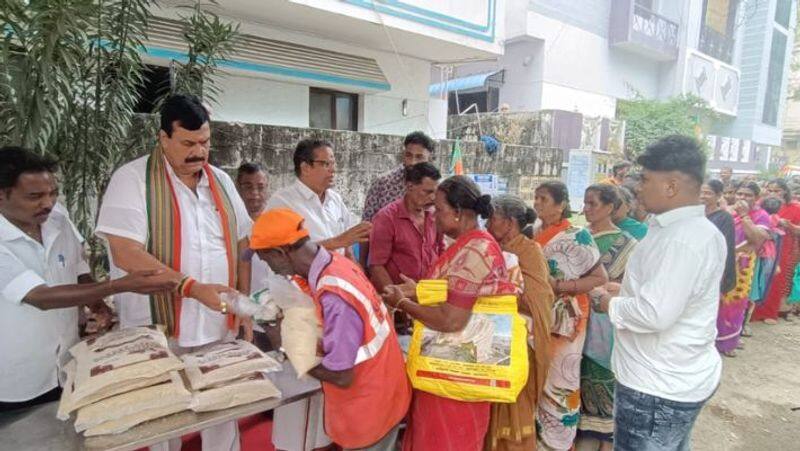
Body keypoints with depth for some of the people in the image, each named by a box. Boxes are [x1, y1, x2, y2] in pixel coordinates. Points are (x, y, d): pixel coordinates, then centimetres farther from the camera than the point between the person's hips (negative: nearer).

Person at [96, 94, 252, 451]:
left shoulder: (220, 180, 6)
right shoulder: (132, 179, -10)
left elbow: (241, 244, 9)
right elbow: (125, 254, -19)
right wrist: (193, 287, -25)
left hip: (222, 326, 4)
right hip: (159, 328, -4)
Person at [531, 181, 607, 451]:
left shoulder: (576, 236, -12)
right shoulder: (536, 236, 6)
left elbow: (601, 278, -15)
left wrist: (559, 285, -22)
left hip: (564, 321, -6)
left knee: (558, 382, 4)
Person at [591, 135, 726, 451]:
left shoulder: (683, 239, -27)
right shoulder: (695, 229, 7)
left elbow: (655, 314, -32)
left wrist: (611, 304, -15)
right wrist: (626, 290, 7)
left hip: (658, 387, -10)